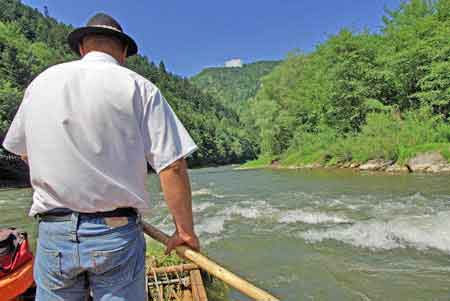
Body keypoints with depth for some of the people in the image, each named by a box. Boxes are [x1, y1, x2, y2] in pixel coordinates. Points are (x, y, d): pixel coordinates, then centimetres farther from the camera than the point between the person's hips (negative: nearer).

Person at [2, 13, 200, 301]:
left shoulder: (41, 82, 6)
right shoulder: (140, 87, -6)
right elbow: (173, 166, -13)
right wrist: (185, 230, -3)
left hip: (53, 233, 4)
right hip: (116, 234, -3)